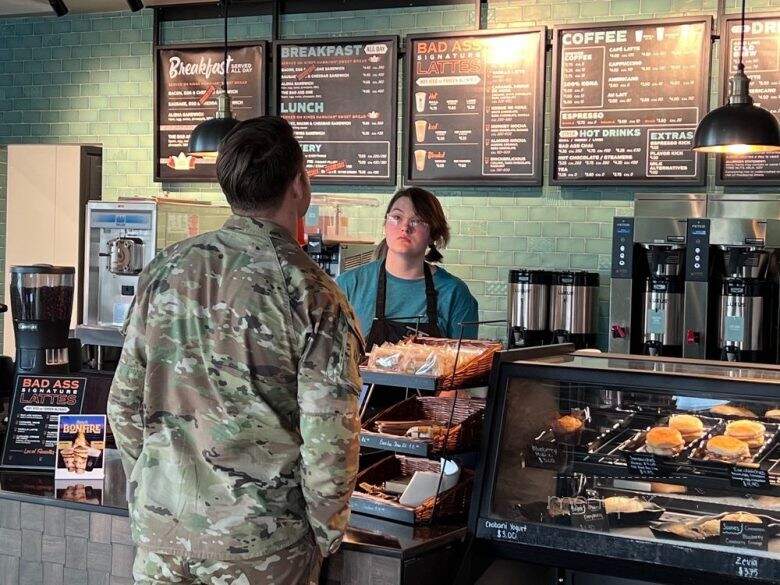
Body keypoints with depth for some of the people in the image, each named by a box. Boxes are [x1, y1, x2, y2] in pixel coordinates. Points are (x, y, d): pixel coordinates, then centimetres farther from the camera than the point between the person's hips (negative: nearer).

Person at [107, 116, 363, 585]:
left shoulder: (165, 270, -1)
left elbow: (125, 403, 4)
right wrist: (326, 536, 0)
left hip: (159, 529, 4)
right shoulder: (313, 296, -15)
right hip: (260, 546, -4)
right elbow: (330, 440, -16)